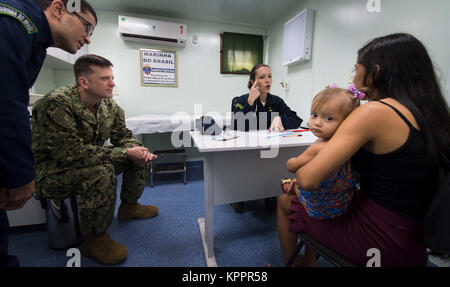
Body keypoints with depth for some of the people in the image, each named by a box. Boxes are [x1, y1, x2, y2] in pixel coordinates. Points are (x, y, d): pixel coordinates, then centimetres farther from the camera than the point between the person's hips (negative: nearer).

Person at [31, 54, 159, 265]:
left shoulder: (109, 105, -4)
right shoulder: (56, 105, -27)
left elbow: (123, 136, 3)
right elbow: (72, 153, -34)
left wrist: (138, 151, -20)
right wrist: (126, 153, -33)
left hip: (90, 163, 8)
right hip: (50, 171, -7)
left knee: (141, 155, 0)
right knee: (101, 172, -37)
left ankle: (128, 207, 17)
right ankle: (94, 239, -14)